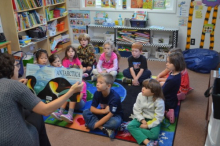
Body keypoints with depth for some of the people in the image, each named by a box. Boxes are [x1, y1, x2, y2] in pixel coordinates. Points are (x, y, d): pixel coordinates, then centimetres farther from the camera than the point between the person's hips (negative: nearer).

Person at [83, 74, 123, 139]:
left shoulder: (114, 97, -30)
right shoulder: (97, 93, -15)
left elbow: (110, 115, -30)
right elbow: (92, 109, -11)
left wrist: (95, 125, -28)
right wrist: (104, 111, -29)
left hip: (114, 115, -5)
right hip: (102, 114, 5)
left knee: (115, 122, -39)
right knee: (85, 112, -16)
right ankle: (104, 128, -28)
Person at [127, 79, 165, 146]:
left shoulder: (159, 101, -24)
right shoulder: (140, 95, -14)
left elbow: (158, 118, -19)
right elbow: (136, 110, -7)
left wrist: (147, 125, -20)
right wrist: (142, 120, -17)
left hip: (153, 120, -3)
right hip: (142, 118, 4)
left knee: (154, 134, -31)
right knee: (130, 126, -23)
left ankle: (136, 131, -14)